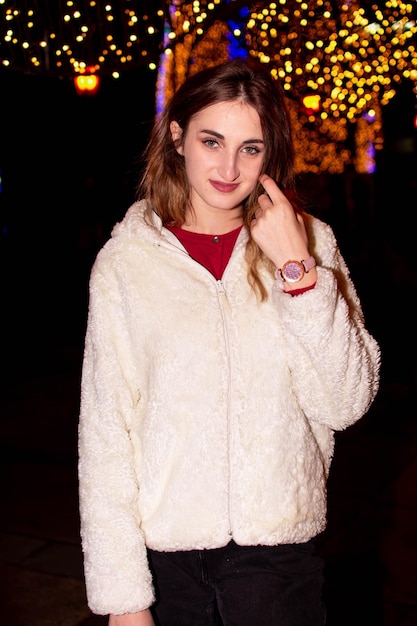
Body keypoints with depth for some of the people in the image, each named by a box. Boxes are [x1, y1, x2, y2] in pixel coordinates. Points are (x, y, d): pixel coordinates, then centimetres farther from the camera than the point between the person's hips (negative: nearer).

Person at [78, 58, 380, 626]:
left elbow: (346, 403, -7)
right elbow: (104, 435, -4)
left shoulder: (309, 242, 0)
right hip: (166, 547, 0)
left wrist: (297, 268, -15)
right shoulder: (124, 263, -4)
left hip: (279, 543, 1)